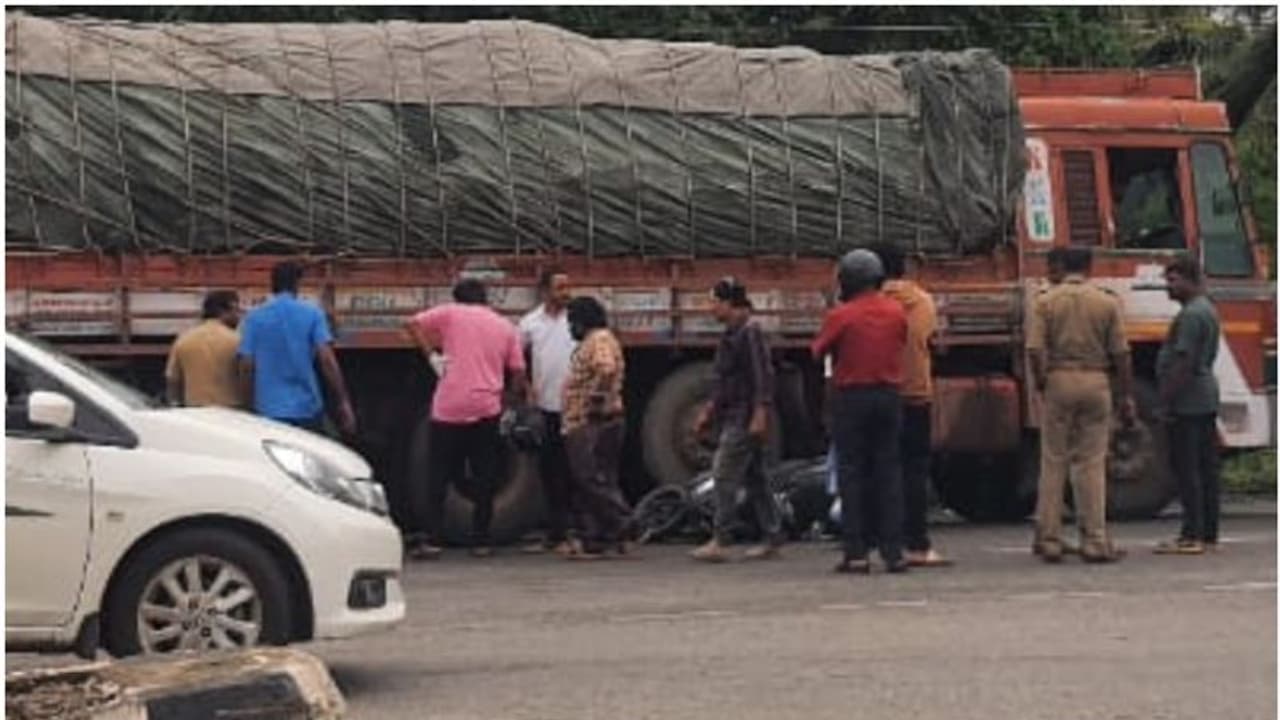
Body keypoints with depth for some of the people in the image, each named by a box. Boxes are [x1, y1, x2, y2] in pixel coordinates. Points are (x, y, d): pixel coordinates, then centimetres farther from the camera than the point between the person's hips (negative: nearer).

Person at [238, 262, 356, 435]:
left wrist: (249, 405, 9)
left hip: (268, 410, 0)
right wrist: (344, 402, -6)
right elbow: (327, 361, -9)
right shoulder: (312, 314, -1)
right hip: (307, 408, 0)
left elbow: (246, 366, -1)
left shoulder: (254, 318, 2)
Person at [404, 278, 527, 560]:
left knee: (438, 476, 5)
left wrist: (430, 355, -3)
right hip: (487, 409, 2)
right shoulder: (505, 327, 11)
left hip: (448, 409, -1)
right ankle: (480, 541, 9)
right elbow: (517, 372, 8)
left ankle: (430, 539, -2)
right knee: (484, 478, 10)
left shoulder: (451, 314, 5)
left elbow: (413, 323, -6)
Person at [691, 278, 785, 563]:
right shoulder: (731, 334, 18)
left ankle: (720, 542, -12)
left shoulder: (750, 332, -13)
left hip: (745, 417, -10)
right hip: (732, 416, 10)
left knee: (725, 474, -12)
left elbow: (763, 375, -19)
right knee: (754, 478, 11)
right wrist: (708, 411, 25)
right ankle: (772, 538, 16)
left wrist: (760, 414, -23)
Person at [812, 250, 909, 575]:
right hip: (889, 396, 3)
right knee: (889, 472, 7)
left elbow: (818, 351, 0)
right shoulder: (897, 311, 0)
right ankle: (893, 551, 4)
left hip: (851, 398, -3)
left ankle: (856, 553, -1)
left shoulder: (840, 316, -11)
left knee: (852, 474, 2)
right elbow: (904, 343, 12)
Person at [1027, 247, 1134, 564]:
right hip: (1096, 383, 0)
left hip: (1058, 382, 0)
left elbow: (1035, 350, -9)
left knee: (1053, 463, 6)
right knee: (1092, 464, 4)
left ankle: (1049, 540, 7)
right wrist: (1126, 396, 7)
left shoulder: (1045, 302, -1)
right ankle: (1094, 541, 4)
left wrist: (1041, 383, 5)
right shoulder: (1107, 303, 1)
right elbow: (1120, 354, 1)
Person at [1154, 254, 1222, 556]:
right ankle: (1208, 534, 14)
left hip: (1188, 403, -11)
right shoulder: (1207, 310, 18)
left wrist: (1168, 399, -18)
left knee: (1186, 468, -9)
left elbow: (1184, 363, -21)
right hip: (1206, 398, 11)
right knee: (1206, 467, 10)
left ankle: (1192, 536, -9)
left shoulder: (1191, 314, -15)